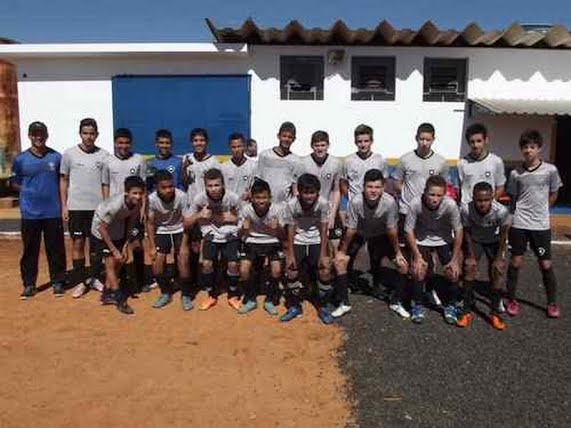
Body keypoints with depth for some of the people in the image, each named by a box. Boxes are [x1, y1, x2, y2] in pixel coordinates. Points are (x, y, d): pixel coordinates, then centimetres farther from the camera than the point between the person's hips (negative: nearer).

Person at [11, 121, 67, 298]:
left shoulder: (56, 157, 2)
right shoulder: (20, 159, 1)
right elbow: (14, 183, 10)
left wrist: (63, 205, 2)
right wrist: (29, 191, -3)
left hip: (53, 211, 0)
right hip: (30, 213, 0)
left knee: (56, 249, 6)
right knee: (30, 249, 8)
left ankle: (58, 282, 19)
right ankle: (29, 284, 20)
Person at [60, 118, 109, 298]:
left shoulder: (104, 155, 0)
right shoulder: (69, 154, 0)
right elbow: (63, 181, 5)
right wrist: (64, 206, -1)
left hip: (98, 207, 1)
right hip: (76, 207, 0)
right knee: (78, 243, 4)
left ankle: (94, 278, 24)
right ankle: (80, 282, 14)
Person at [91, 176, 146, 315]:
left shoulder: (138, 203, -21)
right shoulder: (115, 205, -37)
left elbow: (130, 222, -6)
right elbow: (102, 228, -27)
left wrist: (125, 245, -9)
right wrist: (114, 250, -22)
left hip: (118, 228, 6)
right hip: (101, 230, -6)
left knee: (121, 260, 7)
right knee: (111, 262, -8)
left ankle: (107, 293, 24)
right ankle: (119, 299, 1)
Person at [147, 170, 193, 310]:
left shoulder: (181, 196, -27)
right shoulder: (152, 199, -22)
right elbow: (150, 223, -9)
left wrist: (184, 246, -20)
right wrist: (152, 246, -11)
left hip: (179, 230, -2)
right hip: (161, 231, 2)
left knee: (183, 258, -17)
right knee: (157, 259, -12)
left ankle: (186, 294, 4)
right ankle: (165, 293, 11)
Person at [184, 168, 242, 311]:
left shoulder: (233, 198, -15)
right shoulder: (199, 199, -13)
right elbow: (186, 223, -4)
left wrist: (232, 218, -18)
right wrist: (199, 215, -20)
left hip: (230, 234, -1)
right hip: (211, 235, 1)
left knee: (233, 264, -18)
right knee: (206, 263, -19)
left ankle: (233, 296, 10)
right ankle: (212, 295, 8)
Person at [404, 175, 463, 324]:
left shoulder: (450, 205, -30)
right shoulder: (416, 204, -30)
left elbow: (458, 231, -14)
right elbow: (409, 231, -15)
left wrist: (455, 259, -12)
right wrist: (417, 256, -17)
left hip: (444, 240, 1)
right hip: (422, 240, 0)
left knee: (453, 271, -11)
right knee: (418, 270, -15)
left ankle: (451, 306, 15)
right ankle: (417, 305, 9)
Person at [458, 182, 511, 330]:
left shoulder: (501, 211, -34)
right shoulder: (466, 209, -33)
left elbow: (503, 236, -18)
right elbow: (467, 233, -16)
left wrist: (499, 259, -13)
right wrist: (471, 256, -13)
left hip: (494, 241, 0)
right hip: (474, 240, 0)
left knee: (497, 271, -7)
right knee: (469, 268, -11)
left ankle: (495, 313, 7)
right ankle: (467, 311, 0)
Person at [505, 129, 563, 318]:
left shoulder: (550, 170, -5)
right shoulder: (515, 173, -2)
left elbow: (553, 195, 8)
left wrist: (539, 210, 5)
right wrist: (520, 213, 2)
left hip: (541, 225, 0)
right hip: (519, 224, 1)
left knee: (546, 264, 6)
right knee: (515, 262, 7)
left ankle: (552, 303, 22)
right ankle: (511, 300, 19)